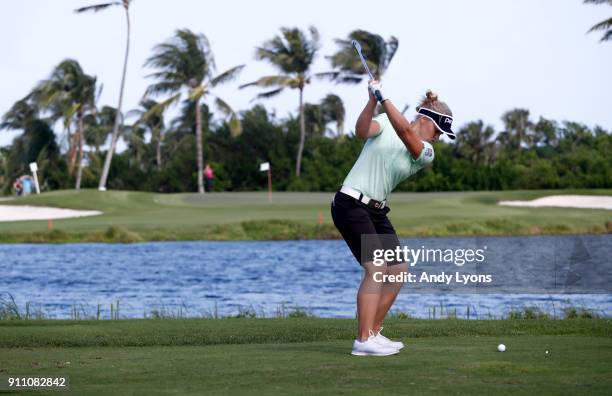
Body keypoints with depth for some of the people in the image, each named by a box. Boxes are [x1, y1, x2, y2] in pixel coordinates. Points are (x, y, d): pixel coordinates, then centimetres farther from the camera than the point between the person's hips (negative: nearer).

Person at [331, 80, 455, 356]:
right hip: (351, 204, -7)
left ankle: (374, 333, 16)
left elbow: (405, 132, -17)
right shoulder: (384, 123, -2)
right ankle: (363, 341, -18)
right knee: (376, 269, -17)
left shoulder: (426, 153, 4)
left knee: (399, 271, 6)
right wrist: (372, 101, -37)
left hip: (376, 211, 7)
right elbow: (361, 131, -23)